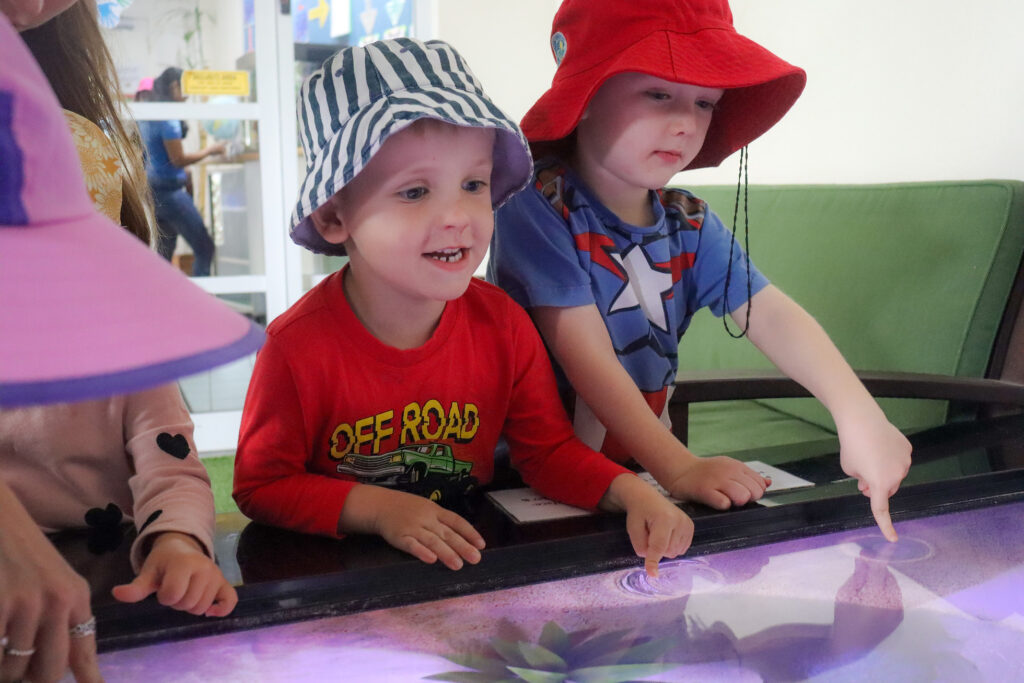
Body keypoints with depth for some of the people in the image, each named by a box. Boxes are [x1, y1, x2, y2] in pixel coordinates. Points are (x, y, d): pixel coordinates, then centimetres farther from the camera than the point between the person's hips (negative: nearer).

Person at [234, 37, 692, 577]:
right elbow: (260, 487, -8)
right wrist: (379, 508, -21)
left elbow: (547, 449, 2)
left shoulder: (502, 325, -7)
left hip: (469, 564, 3)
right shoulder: (299, 348, -18)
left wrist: (631, 491, -16)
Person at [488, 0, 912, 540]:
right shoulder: (536, 202, -15)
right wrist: (678, 468, -26)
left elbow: (770, 314, -7)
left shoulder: (690, 224, 5)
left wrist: (855, 410, -23)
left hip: (641, 472, 5)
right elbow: (586, 354, -21)